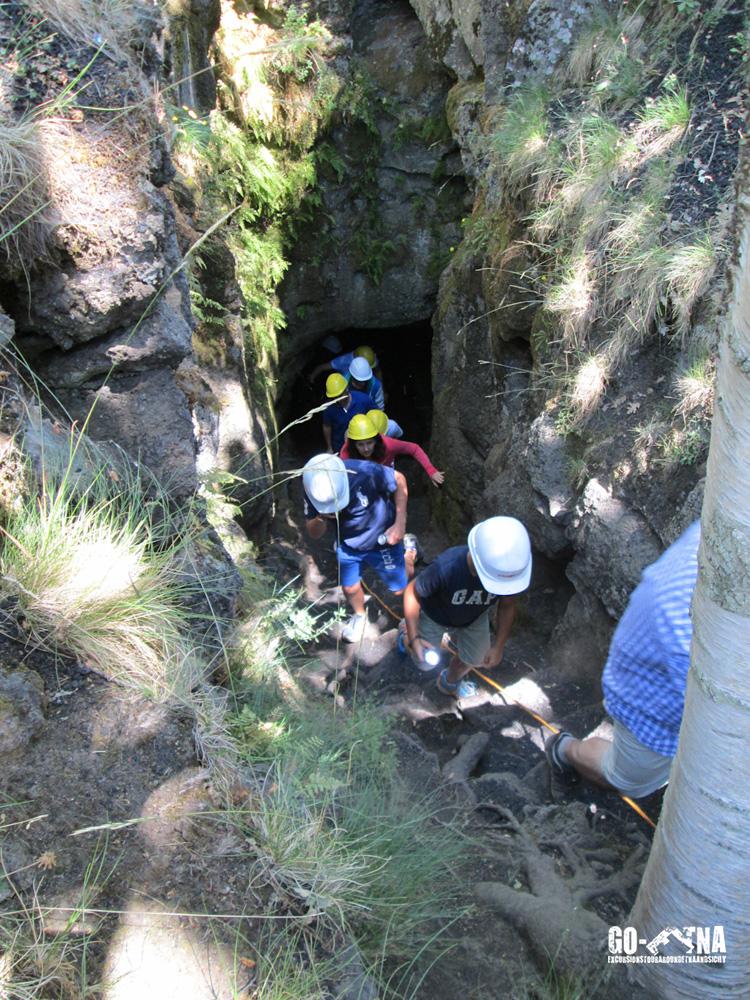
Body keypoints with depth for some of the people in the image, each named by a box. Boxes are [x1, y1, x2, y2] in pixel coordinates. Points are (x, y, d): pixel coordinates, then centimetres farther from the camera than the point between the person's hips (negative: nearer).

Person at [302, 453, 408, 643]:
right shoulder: (314, 493, -26)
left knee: (400, 589, 8)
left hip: (382, 540, -2)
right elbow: (314, 534, -14)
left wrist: (400, 523, -20)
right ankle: (359, 615, 48)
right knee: (350, 587, 17)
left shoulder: (365, 472, -38)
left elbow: (399, 481, -18)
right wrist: (320, 519, -37)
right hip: (348, 545, 3)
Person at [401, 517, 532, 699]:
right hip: (434, 616, -3)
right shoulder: (446, 568, -46)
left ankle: (450, 683, 55)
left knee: (472, 659, 20)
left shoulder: (512, 569, -35)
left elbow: (507, 605, -13)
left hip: (474, 618, 3)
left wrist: (499, 646, -13)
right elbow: (413, 593, -27)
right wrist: (414, 637, -28)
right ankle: (407, 630, 48)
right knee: (425, 663, 16)